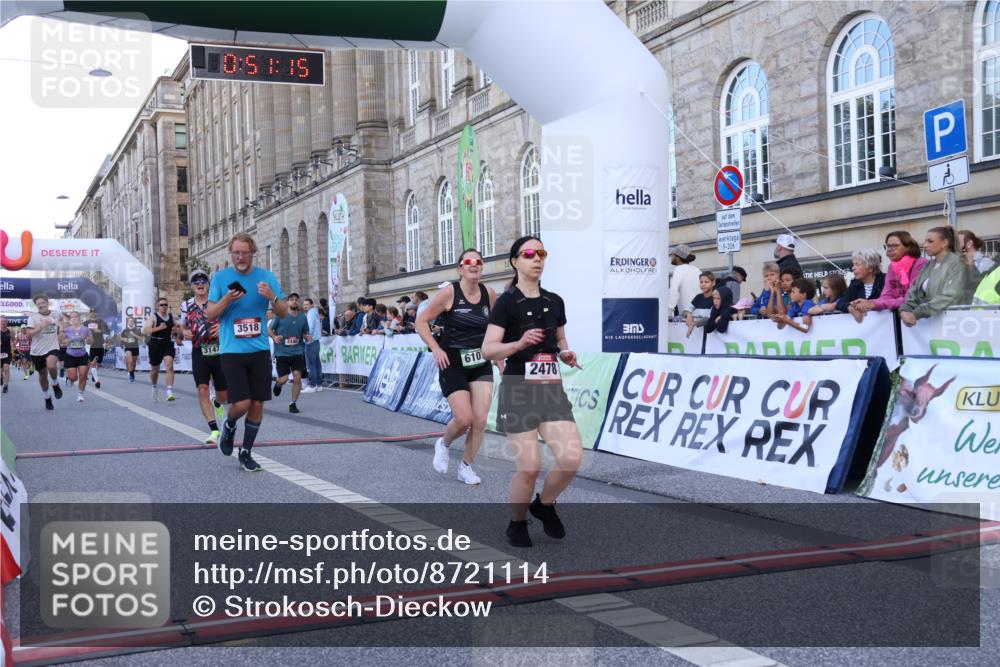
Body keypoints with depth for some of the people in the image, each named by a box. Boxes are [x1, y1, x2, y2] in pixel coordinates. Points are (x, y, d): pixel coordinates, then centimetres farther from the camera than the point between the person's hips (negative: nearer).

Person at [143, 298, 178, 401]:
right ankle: (154, 387, 43)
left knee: (170, 365, -18)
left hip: (168, 344, 2)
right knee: (155, 369, 13)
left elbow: (175, 326, 27)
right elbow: (145, 330, -19)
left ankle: (169, 392, -24)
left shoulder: (171, 316, 7)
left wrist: (175, 329, 3)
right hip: (155, 345, -2)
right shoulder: (153, 317, -8)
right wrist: (159, 328, -28)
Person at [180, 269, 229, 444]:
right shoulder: (186, 305, 8)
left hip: (219, 351, -1)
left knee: (223, 393, 8)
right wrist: (184, 333, -2)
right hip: (199, 352, 1)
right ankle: (214, 430, -14)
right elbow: (183, 326, 21)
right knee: (202, 390, -15)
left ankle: (217, 404, 47)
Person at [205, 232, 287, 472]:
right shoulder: (220, 278, 2)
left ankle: (246, 453, 20)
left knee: (257, 404, 3)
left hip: (260, 350, 2)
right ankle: (229, 425, 24)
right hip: (232, 351, -2)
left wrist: (272, 297, -15)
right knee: (242, 403, -11)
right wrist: (227, 300, -17)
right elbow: (209, 314, 1)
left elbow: (283, 313, 5)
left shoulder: (266, 277, 5)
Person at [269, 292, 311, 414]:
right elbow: (269, 330, 2)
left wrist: (307, 337, -6)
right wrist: (274, 337, -17)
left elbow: (305, 333, 16)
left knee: (297, 377, -9)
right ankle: (278, 384, 36)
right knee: (283, 379, -4)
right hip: (282, 352, -2)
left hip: (298, 352, 2)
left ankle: (293, 404, 7)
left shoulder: (302, 317, 7)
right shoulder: (280, 315, -3)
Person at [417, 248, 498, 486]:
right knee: (464, 419, -10)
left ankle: (466, 467, 16)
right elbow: (421, 321, -7)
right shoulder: (449, 293, -11)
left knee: (480, 419, -4)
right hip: (453, 364, -4)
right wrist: (436, 349, -16)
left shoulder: (489, 294, 1)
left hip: (481, 364, 4)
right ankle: (443, 443, 25)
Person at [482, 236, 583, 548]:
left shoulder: (555, 301, 11)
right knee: (529, 467, -8)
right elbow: (487, 349, -12)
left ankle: (544, 504, 19)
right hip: (518, 393, -5)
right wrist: (520, 343, -27)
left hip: (552, 391, 5)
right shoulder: (507, 302, -6)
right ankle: (517, 523, 20)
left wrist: (566, 354, 2)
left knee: (572, 458, -10)